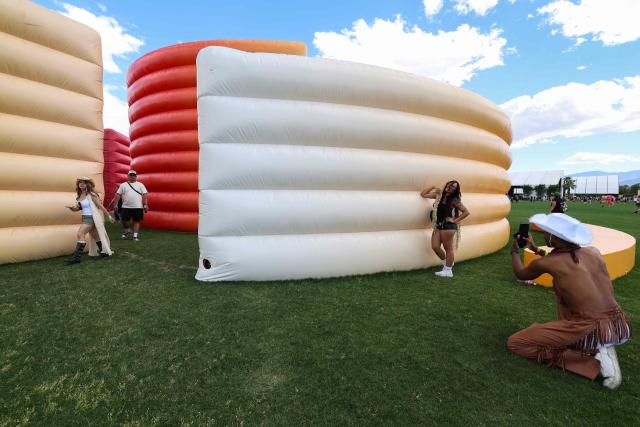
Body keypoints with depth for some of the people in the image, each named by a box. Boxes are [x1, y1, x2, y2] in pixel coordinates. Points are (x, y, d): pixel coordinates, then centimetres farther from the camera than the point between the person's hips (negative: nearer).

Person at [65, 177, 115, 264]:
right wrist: (72, 208, -9)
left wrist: (109, 215, -10)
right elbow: (79, 207, 13)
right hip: (85, 217, 8)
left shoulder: (91, 194, -12)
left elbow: (100, 205, -11)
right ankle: (104, 251, 28)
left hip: (91, 217, -8)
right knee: (95, 236, 16)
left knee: (80, 234, -15)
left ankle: (77, 257, -12)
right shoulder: (80, 196, 10)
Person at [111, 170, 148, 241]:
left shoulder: (140, 185, 5)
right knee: (125, 221, 4)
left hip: (137, 207, -1)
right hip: (126, 207, 1)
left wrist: (145, 205, -7)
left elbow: (144, 195, 1)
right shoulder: (123, 185, 8)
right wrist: (115, 204, 2)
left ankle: (135, 236, 8)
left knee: (136, 221, 1)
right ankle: (127, 231, 30)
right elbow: (118, 195, 7)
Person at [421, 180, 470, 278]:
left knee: (448, 249, 4)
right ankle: (446, 263, 27)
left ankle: (448, 270, 15)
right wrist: (433, 188, 9)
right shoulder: (439, 194, 8)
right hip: (438, 225, 6)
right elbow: (423, 194, 15)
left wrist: (455, 220, -10)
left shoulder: (454, 200, -8)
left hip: (448, 226, -6)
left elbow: (466, 212, -9)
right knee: (435, 247, 3)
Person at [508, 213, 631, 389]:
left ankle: (595, 360, -4)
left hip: (591, 332, -7)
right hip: (621, 327, 7)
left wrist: (515, 251, 30)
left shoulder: (545, 263, -10)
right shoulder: (593, 252, 5)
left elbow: (521, 274, 13)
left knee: (514, 343, 2)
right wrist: (536, 249, 37)